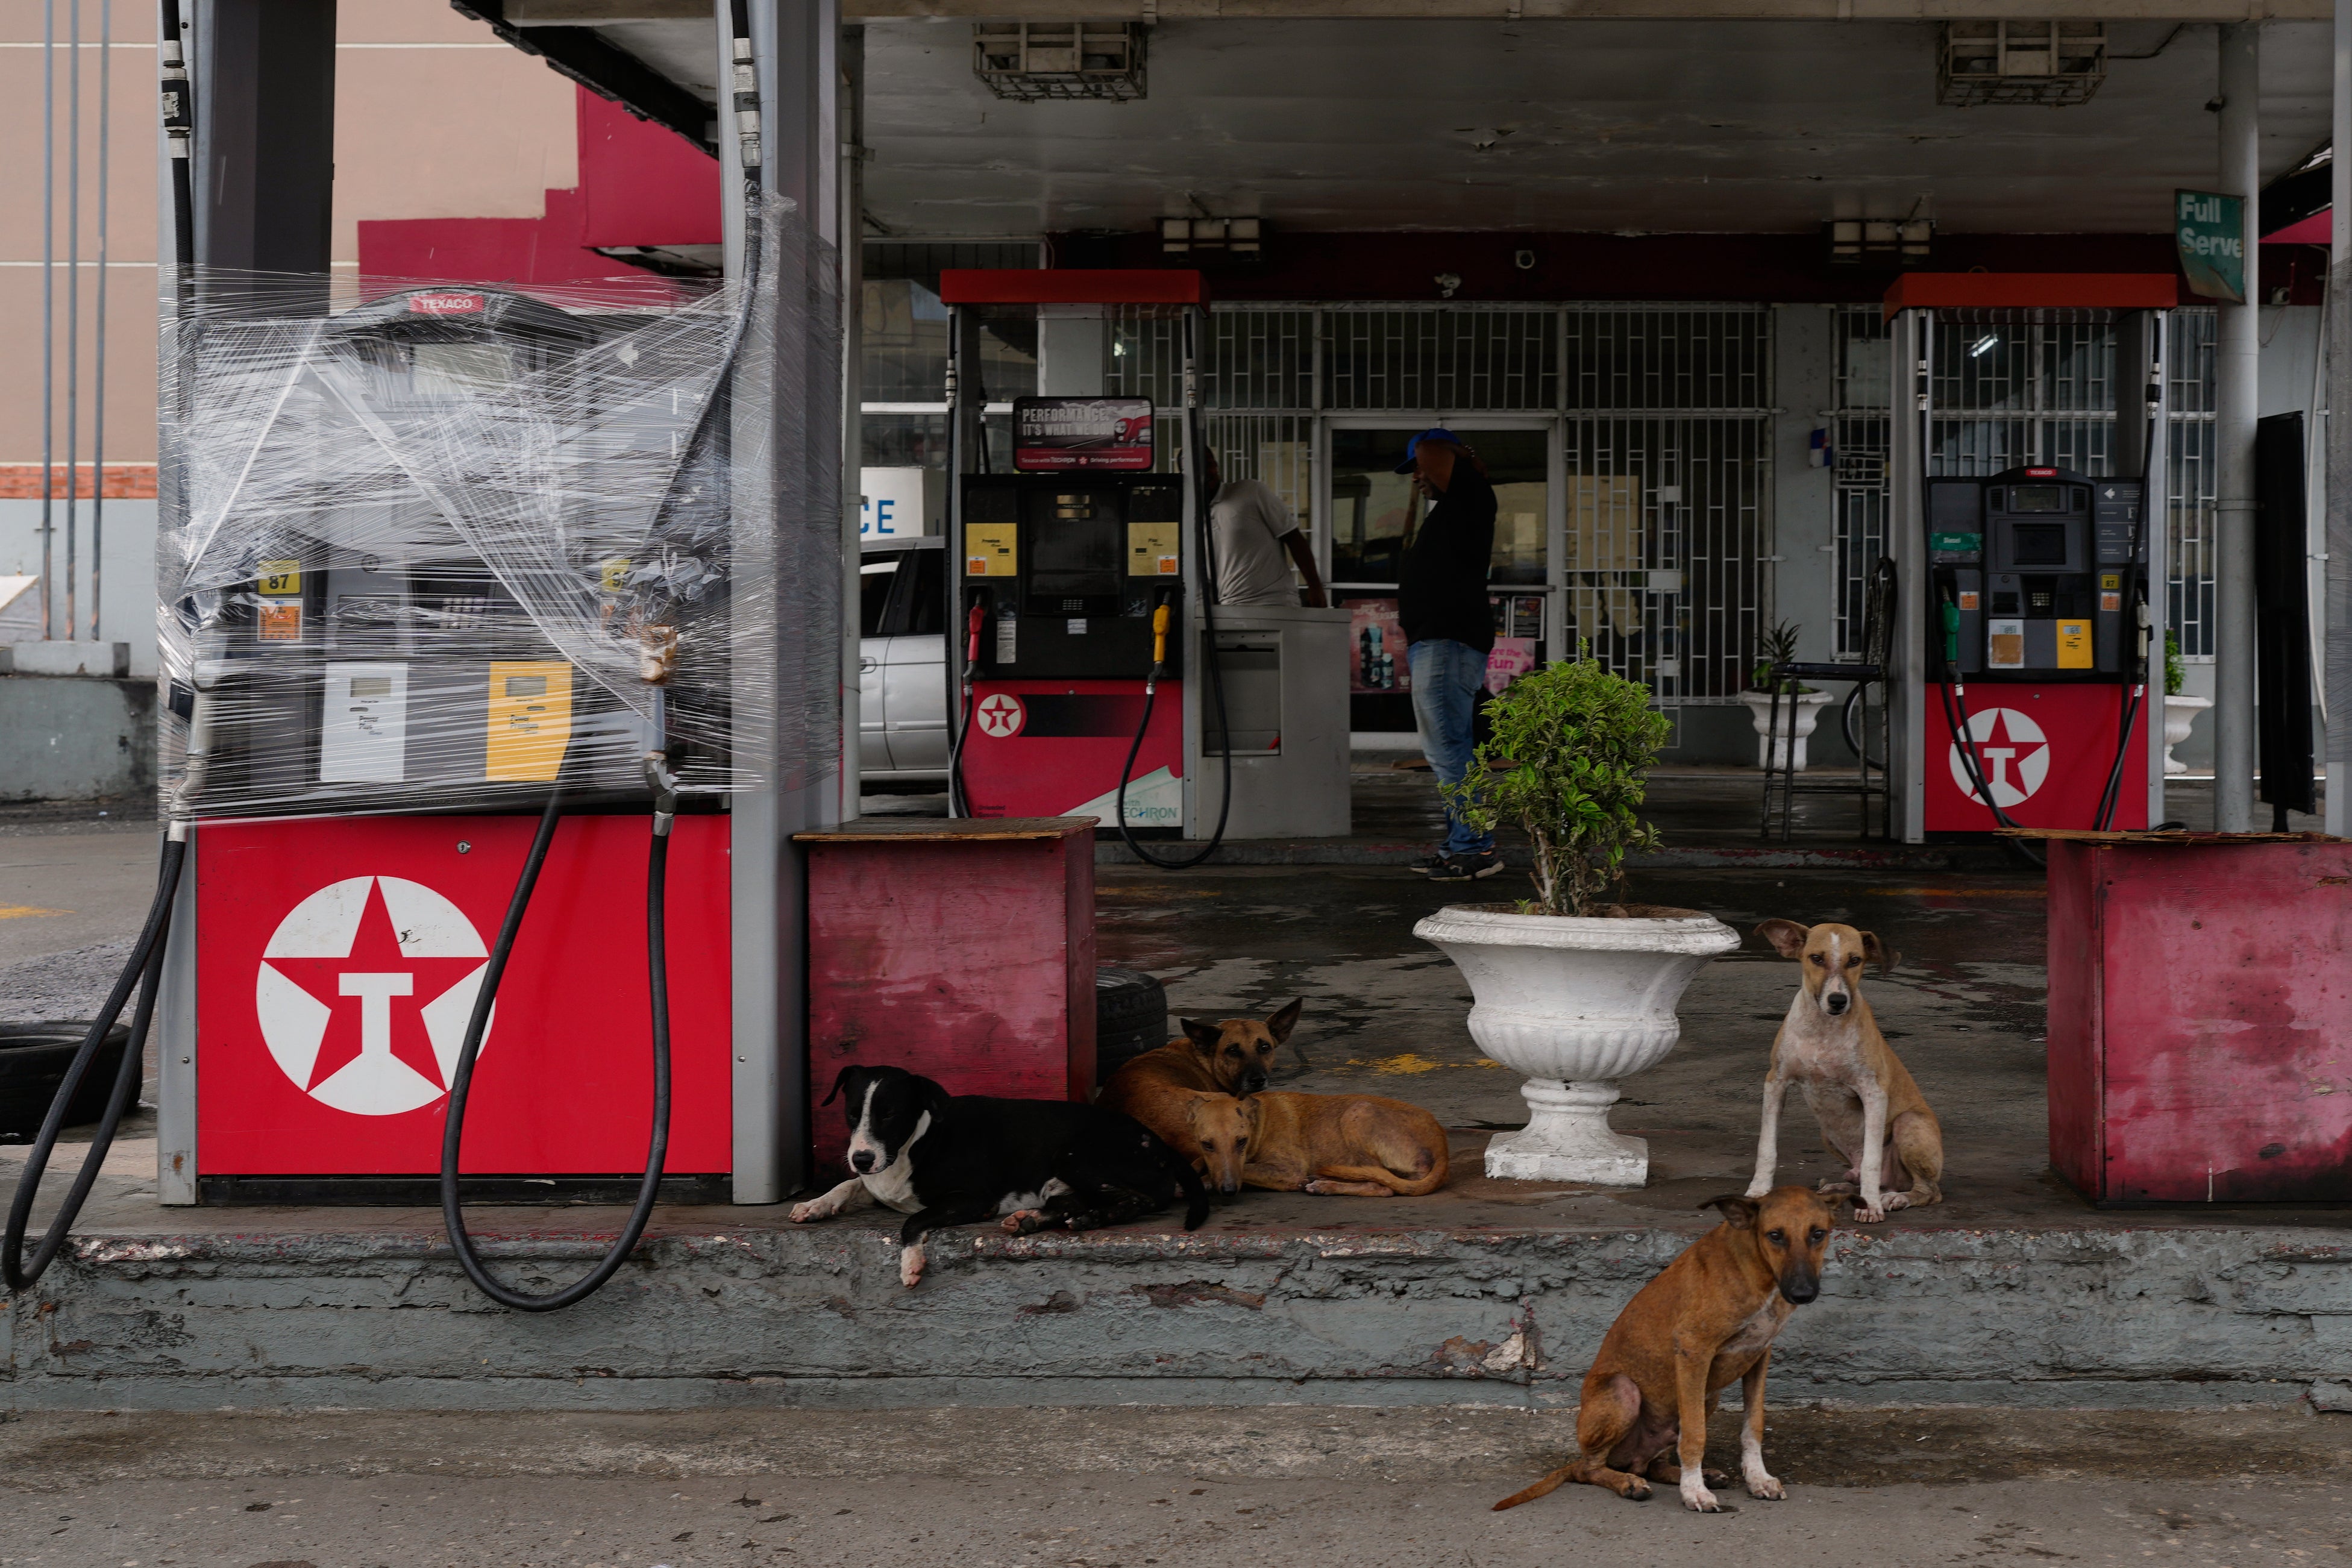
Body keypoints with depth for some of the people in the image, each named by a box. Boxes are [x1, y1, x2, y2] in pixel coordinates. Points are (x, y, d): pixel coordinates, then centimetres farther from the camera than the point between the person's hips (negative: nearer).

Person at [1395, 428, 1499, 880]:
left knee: (1447, 749, -14)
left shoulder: (1471, 496, -7)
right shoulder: (1446, 510, 24)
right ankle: (1461, 846, 18)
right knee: (1446, 751, 13)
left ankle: (1475, 847, -15)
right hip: (1434, 643, 11)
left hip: (1449, 644, -11)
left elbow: (1431, 453, -22)